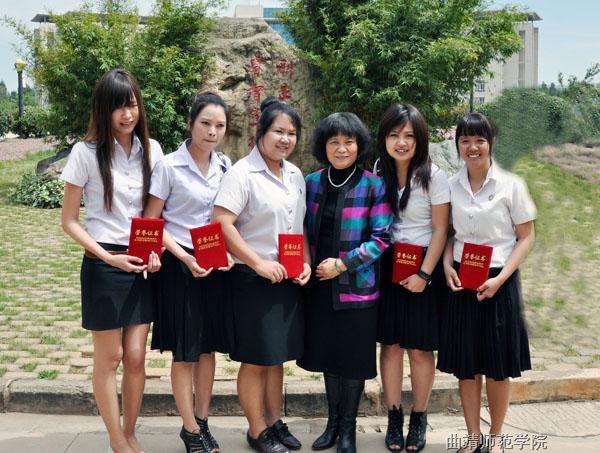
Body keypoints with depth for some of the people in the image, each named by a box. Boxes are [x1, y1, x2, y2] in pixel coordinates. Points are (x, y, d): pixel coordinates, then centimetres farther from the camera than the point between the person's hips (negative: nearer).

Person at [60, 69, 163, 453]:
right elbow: (70, 221, -6)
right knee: (110, 358, 6)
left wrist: (155, 252, -6)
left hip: (142, 264, 3)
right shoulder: (86, 153, -9)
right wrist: (109, 258, -16)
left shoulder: (151, 149, 2)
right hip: (103, 265, -3)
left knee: (136, 358, 7)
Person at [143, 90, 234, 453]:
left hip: (216, 265, 4)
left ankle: (203, 422, 24)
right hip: (181, 266, -4)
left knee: (209, 347, 11)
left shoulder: (225, 166, 5)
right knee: (185, 351, 3)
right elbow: (151, 223, -8)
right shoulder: (169, 167, -9)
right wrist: (186, 258, -16)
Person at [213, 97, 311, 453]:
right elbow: (222, 225, -20)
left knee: (277, 356, 16)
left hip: (290, 279, 7)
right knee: (256, 360, 4)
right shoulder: (243, 173, -13)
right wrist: (260, 264, -21)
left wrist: (305, 263, 2)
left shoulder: (296, 175, 9)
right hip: (254, 279, -6)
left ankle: (275, 422, 30)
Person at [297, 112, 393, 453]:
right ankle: (333, 421, 33)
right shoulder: (312, 183, 4)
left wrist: (343, 263, -16)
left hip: (357, 287, -4)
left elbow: (382, 237, -11)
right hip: (320, 286, 4)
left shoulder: (374, 186, -8)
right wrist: (308, 263, -1)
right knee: (328, 355, 15)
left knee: (354, 357, 7)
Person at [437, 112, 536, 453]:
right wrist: (447, 266, -8)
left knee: (497, 367, 6)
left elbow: (526, 236, -3)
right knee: (465, 364, 8)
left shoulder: (511, 185, -6)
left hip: (498, 283, -2)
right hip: (460, 282, 2)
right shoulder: (451, 186, 2)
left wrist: (500, 279, -13)